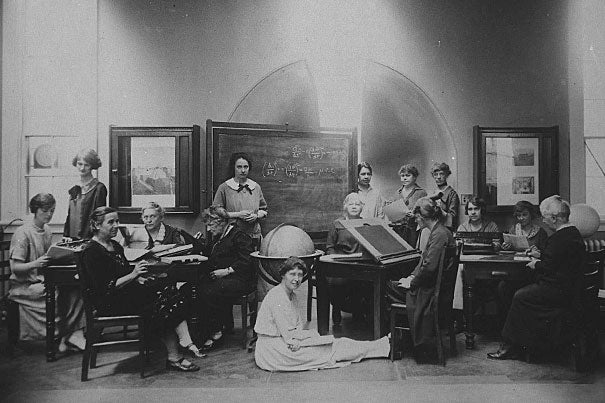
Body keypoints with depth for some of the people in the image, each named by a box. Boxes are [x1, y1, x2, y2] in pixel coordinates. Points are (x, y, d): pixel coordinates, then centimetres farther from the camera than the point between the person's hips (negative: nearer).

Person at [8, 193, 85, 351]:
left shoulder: (47, 231, 10)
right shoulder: (23, 233, -13)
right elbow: (15, 268, -15)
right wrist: (35, 264, -33)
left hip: (43, 279, 7)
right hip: (24, 285, -7)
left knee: (76, 289, -17)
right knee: (57, 294, -29)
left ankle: (73, 334, -15)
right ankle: (60, 336, -12)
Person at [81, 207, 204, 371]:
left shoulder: (115, 246, 17)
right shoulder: (91, 251, -11)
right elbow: (104, 288, -18)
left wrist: (139, 279, 0)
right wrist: (132, 275, -26)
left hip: (127, 292, 8)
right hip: (109, 303, -8)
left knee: (171, 293, -15)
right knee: (162, 303, -22)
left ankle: (186, 342, -23)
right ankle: (173, 358, -15)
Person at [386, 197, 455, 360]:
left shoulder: (440, 234, -19)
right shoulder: (437, 232, 14)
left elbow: (429, 267, -25)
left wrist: (412, 283, -13)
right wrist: (412, 276, 8)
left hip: (432, 289, -10)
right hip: (428, 284, 10)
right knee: (386, 285, 6)